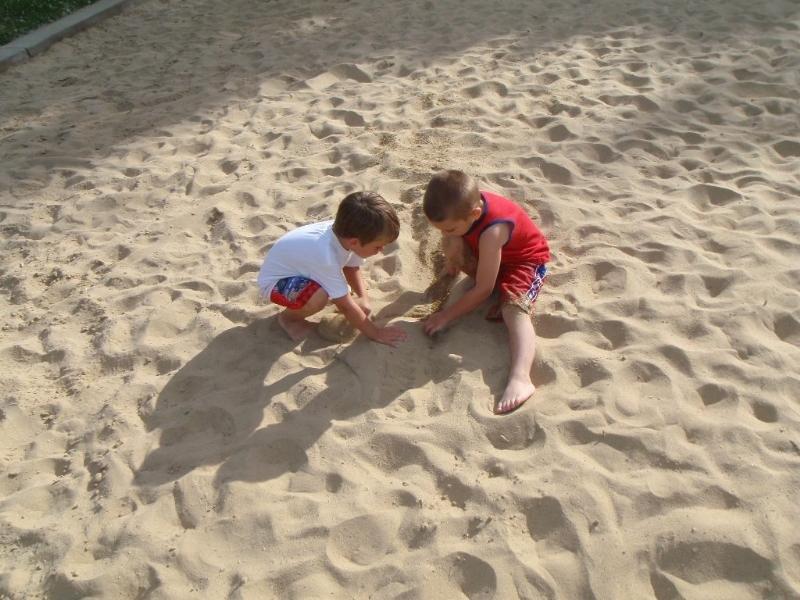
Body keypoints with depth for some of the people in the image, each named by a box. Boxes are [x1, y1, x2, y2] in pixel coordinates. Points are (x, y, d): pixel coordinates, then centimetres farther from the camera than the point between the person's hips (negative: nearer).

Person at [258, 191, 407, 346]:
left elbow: (352, 268, 1)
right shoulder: (326, 258, -40)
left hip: (297, 268, 8)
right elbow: (346, 307, -30)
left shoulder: (343, 232, -20)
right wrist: (375, 333, -21)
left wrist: (363, 299, -12)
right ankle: (289, 317, -3)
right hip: (275, 281, -8)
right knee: (320, 297, -33)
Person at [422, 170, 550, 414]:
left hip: (526, 260, -7)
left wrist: (447, 315, -26)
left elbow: (483, 290, -33)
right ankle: (503, 295, -11)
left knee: (514, 309, -33)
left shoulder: (491, 231, -39)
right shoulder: (466, 205, -21)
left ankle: (520, 379, -51)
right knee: (451, 244, -18)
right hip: (489, 255, 7)